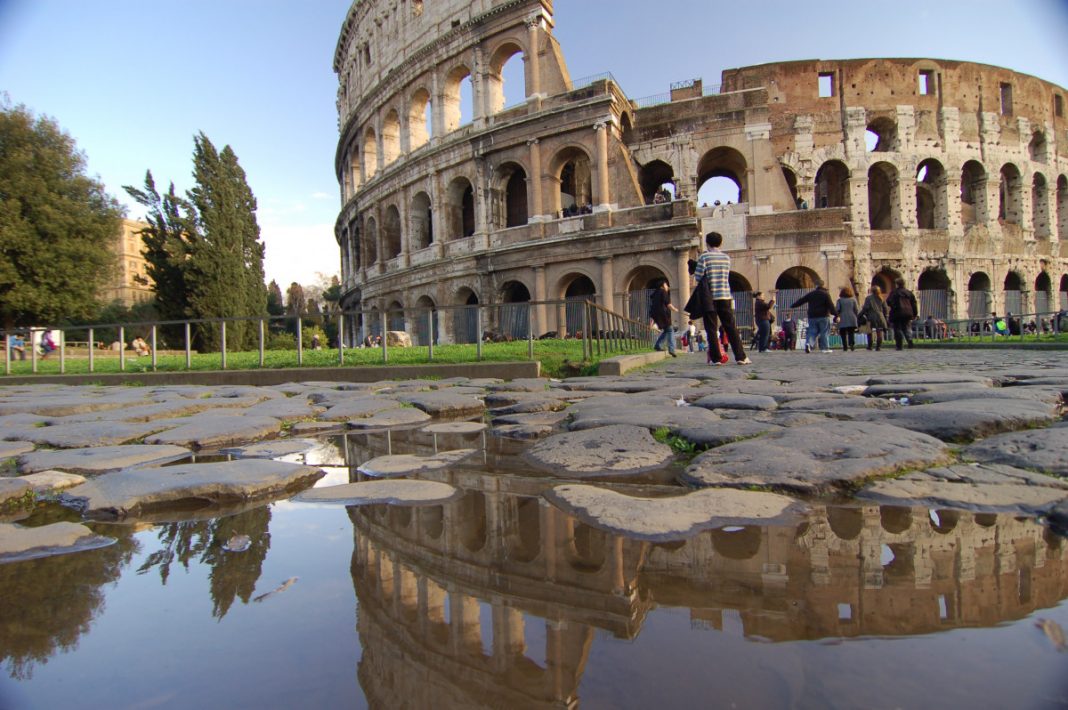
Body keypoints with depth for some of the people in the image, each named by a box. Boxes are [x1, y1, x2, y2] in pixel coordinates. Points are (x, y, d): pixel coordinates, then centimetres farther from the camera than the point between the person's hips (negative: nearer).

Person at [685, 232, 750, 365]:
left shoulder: (704, 257, -5)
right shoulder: (726, 257, 7)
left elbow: (697, 277, -6)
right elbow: (726, 276, 13)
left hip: (709, 297, -3)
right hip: (725, 296, 3)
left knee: (711, 329, 2)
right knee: (731, 328, 6)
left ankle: (716, 358, 1)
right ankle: (741, 357, 2)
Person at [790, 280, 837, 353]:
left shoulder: (810, 294, 7)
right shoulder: (825, 294, -3)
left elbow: (801, 300, 13)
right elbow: (831, 306, -9)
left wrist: (792, 306, 24)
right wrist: (836, 315, -9)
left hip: (812, 317, 3)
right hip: (823, 317, -3)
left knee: (812, 332, 4)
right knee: (824, 333, 3)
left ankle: (808, 343, -20)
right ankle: (824, 348, 3)